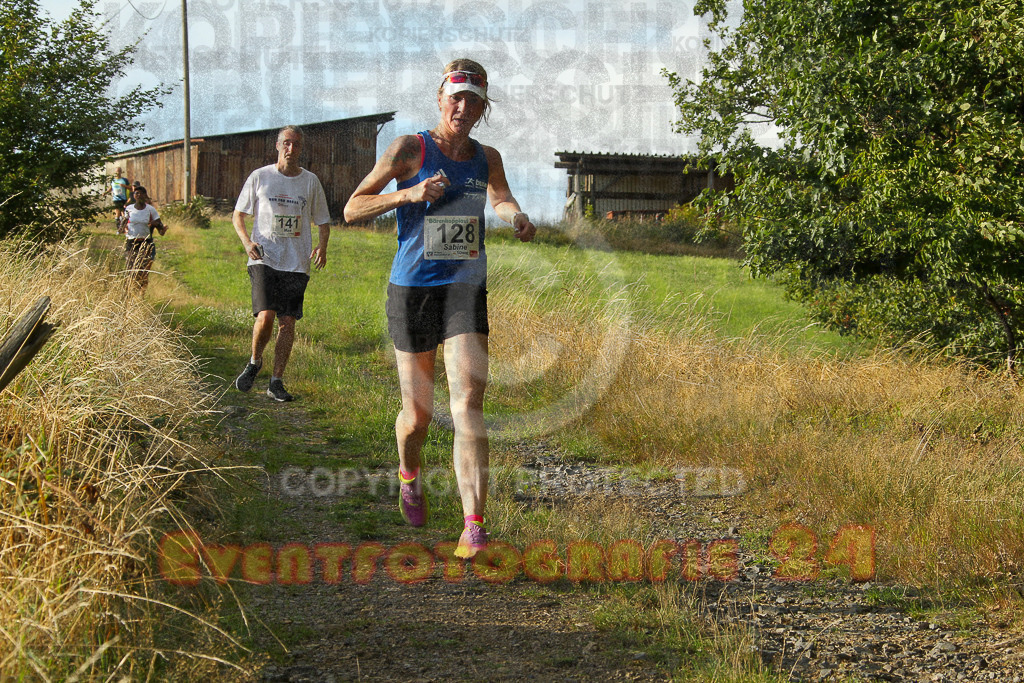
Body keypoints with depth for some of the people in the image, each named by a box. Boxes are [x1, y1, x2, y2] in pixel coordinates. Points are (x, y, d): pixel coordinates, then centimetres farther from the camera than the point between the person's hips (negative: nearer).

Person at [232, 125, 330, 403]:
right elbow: (238, 215, 9)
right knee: (265, 317, -16)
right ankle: (254, 363, 12)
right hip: (264, 259, -2)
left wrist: (322, 246, -3)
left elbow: (323, 221, 17)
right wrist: (247, 242, -9)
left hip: (296, 263, 2)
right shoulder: (259, 177, 4)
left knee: (287, 322, 0)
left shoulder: (311, 181, 9)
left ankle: (276, 381, 11)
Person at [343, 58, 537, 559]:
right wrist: (410, 194, -19)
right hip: (412, 290, -2)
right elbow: (352, 209, -4)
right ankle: (409, 476, 42)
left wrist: (517, 217, -20)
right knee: (418, 414, 7)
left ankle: (473, 528, -17)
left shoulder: (487, 158, 10)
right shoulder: (410, 150, -4)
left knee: (468, 404, -15)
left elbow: (501, 200, 3)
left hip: (466, 290, 2)